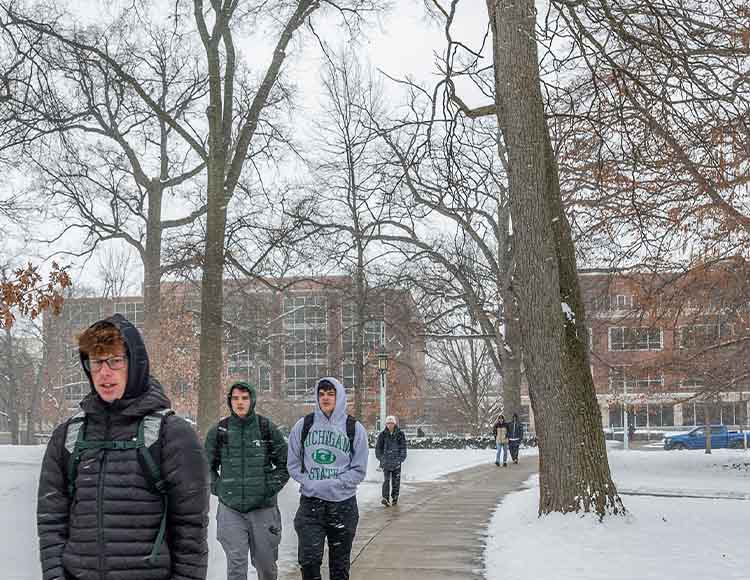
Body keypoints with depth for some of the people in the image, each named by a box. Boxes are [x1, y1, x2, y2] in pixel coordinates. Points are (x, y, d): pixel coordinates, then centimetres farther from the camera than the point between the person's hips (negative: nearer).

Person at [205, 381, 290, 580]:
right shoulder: (218, 431, 2)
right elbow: (207, 465, 14)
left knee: (266, 564, 10)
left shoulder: (268, 428, 1)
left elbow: (285, 463, 8)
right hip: (230, 509, 0)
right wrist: (218, 488, 3)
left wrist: (272, 486, -3)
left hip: (263, 507, 0)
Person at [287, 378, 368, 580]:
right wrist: (309, 483, -10)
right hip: (310, 503, 0)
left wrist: (332, 485, -14)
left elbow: (358, 470, -2)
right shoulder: (303, 425, 4)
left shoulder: (354, 428, 0)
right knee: (309, 560, -11)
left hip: (343, 504, 0)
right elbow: (293, 464, 6)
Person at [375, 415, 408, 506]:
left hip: (396, 461, 1)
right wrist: (381, 458, 3)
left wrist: (401, 458, -6)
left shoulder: (400, 434, 2)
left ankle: (395, 498, 16)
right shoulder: (382, 434, 3)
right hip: (386, 461, 0)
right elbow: (378, 447, 10)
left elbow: (403, 447, 2)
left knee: (396, 481, 5)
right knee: (386, 480, -10)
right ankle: (385, 498, -18)